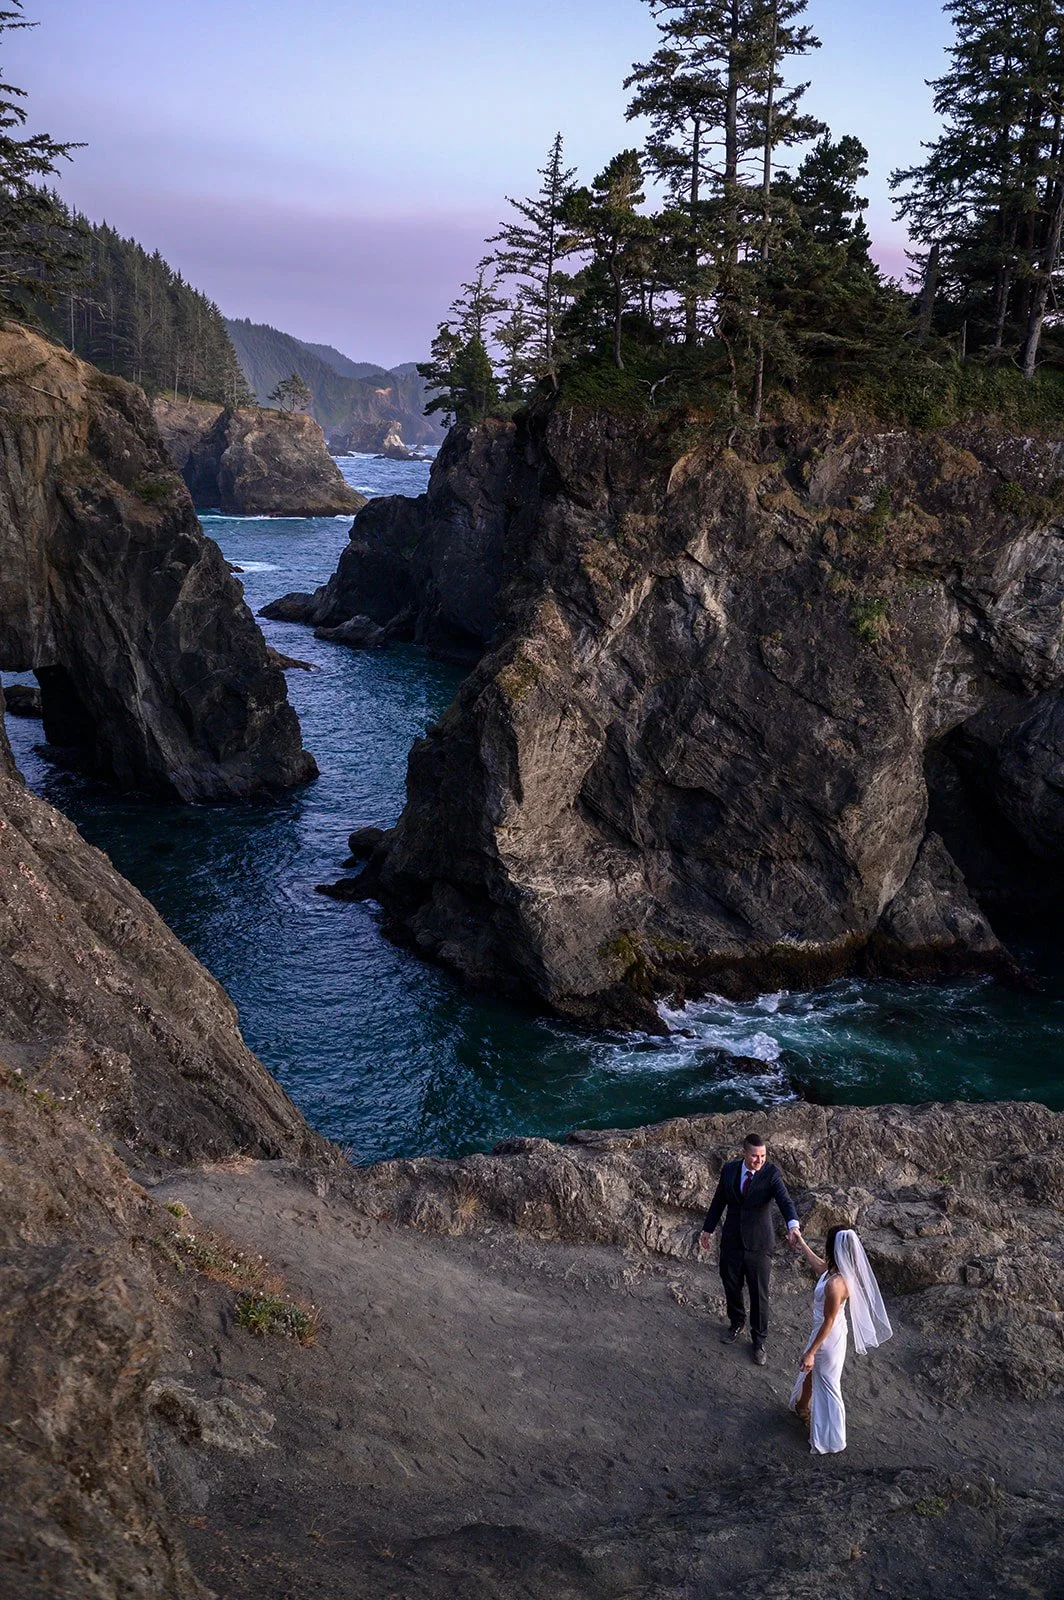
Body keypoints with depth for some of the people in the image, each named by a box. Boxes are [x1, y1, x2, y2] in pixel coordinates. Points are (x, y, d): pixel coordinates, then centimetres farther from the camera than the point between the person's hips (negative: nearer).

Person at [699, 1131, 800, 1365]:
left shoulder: (771, 1173, -15)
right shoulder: (729, 1169, -5)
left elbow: (784, 1200, -30)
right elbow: (719, 1201, 7)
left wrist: (793, 1224, -48)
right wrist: (707, 1229, 12)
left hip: (759, 1243, -3)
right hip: (731, 1241, 3)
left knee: (759, 1294, 6)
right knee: (731, 1286, 19)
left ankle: (759, 1341, 25)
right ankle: (737, 1322, 47)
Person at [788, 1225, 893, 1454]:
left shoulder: (835, 1284, -37)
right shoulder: (834, 1270, -11)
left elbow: (828, 1322, -29)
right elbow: (818, 1265, 15)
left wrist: (811, 1351, -19)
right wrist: (801, 1243, 23)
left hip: (829, 1338, -9)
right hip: (823, 1331, 9)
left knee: (827, 1384, 12)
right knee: (810, 1372, 31)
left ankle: (830, 1440, 32)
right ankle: (802, 1407, 57)